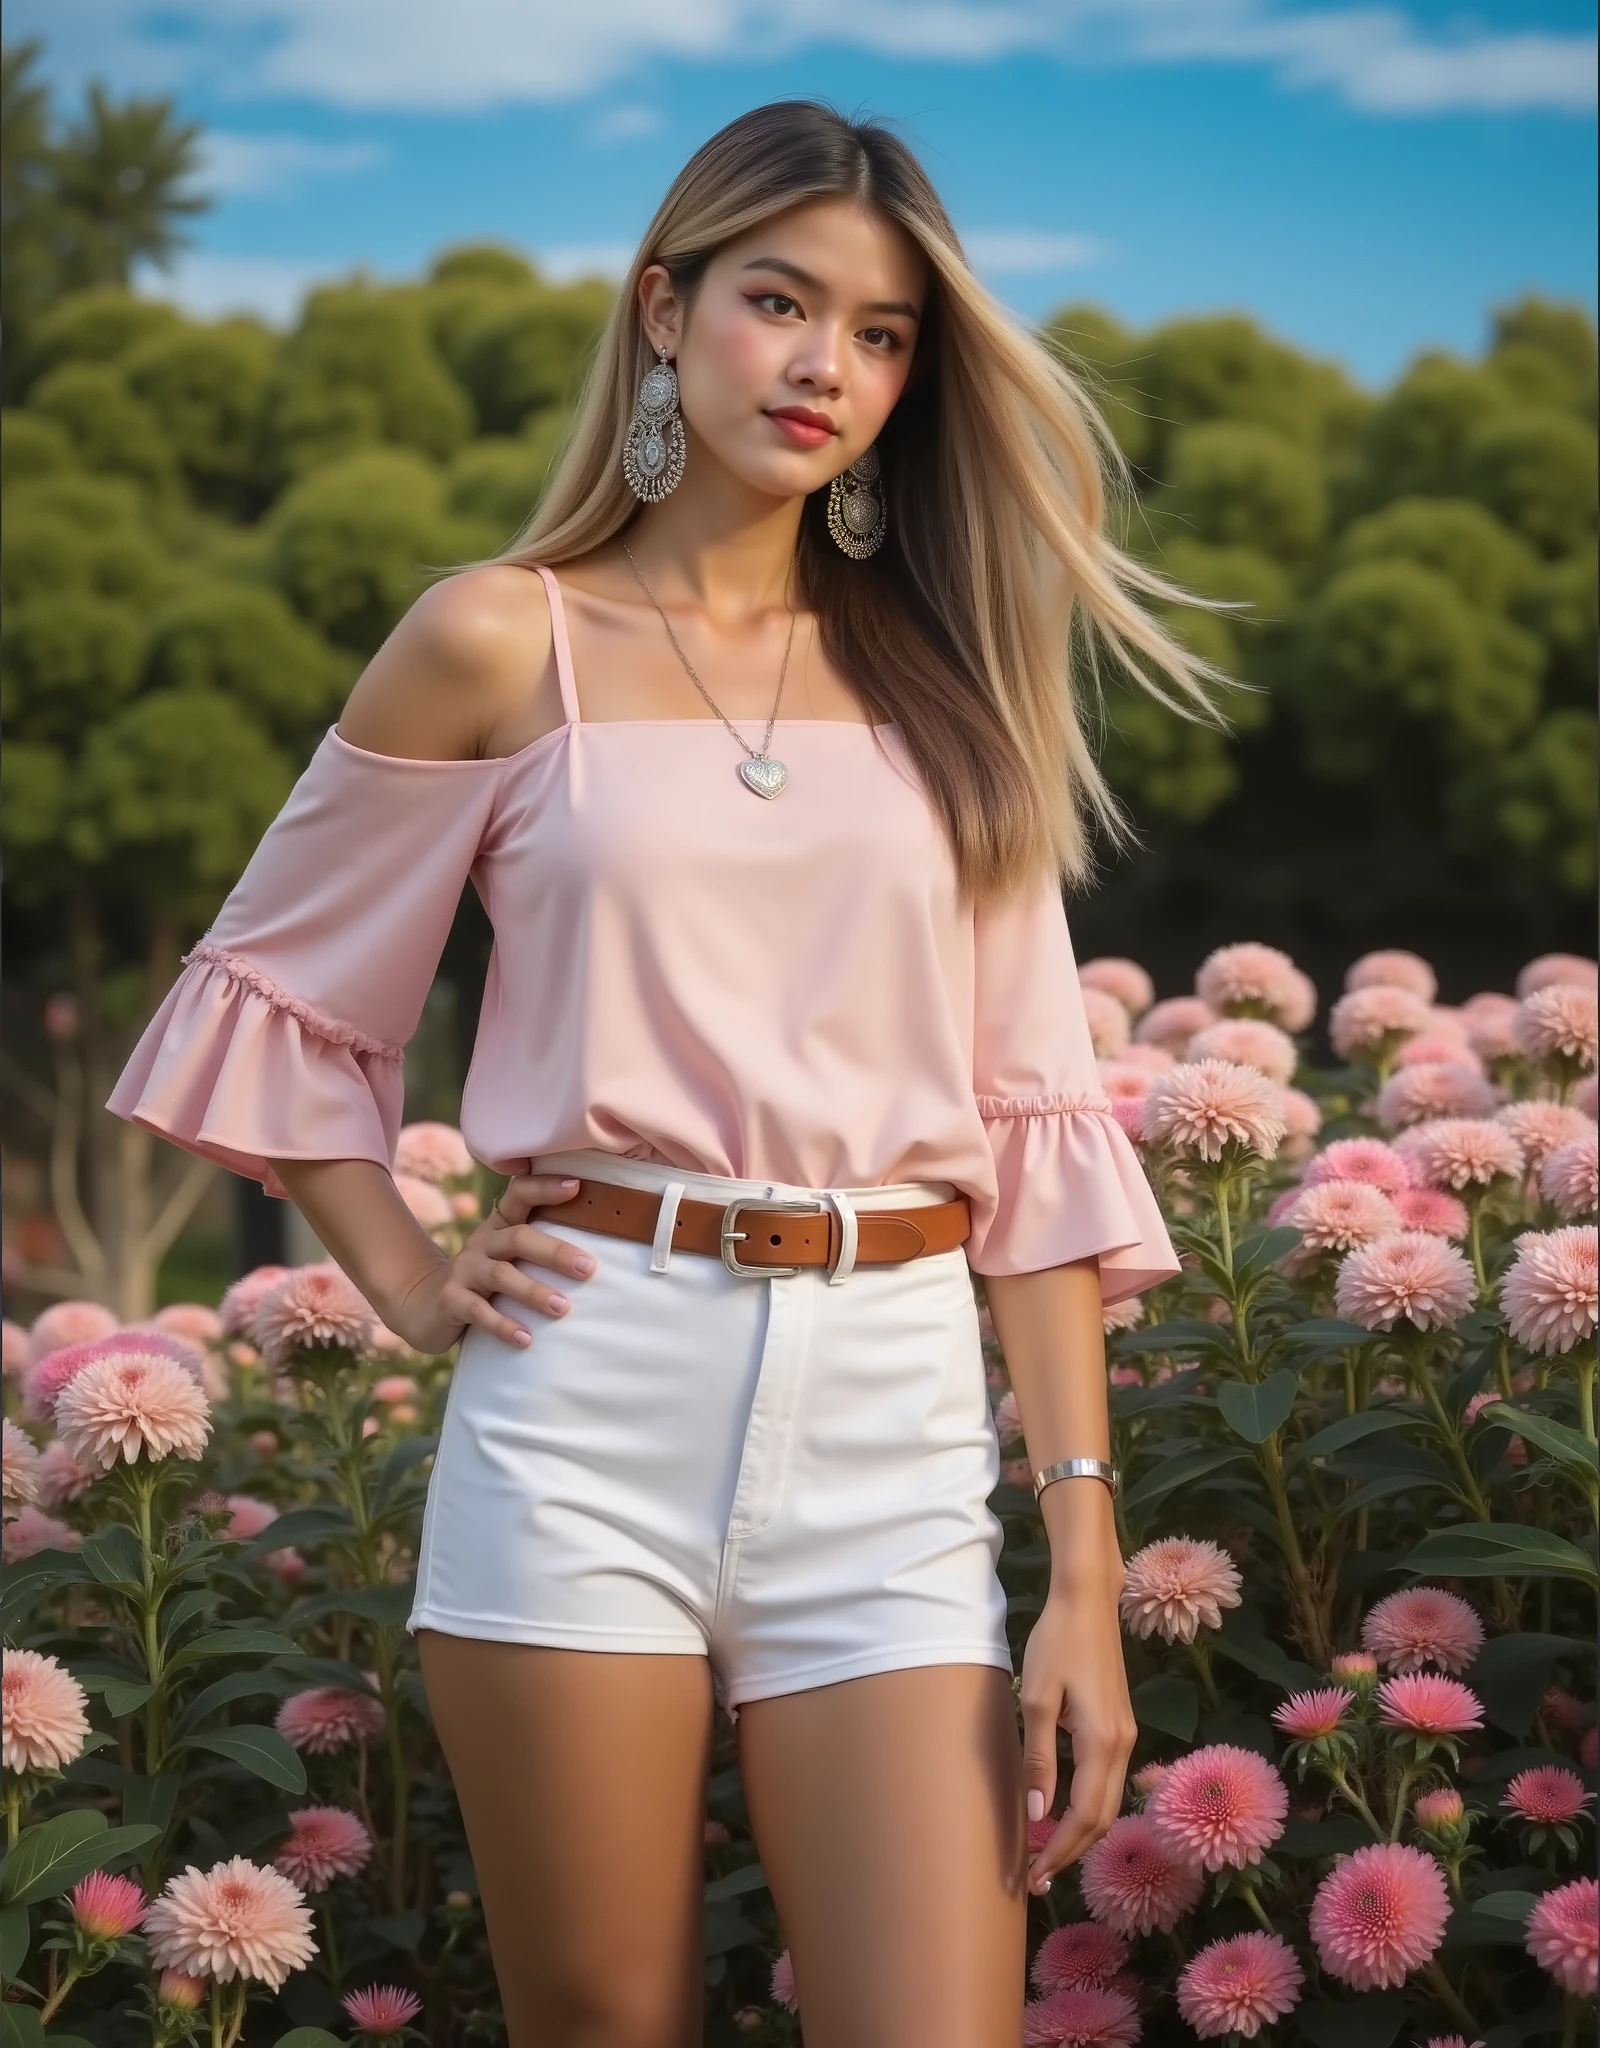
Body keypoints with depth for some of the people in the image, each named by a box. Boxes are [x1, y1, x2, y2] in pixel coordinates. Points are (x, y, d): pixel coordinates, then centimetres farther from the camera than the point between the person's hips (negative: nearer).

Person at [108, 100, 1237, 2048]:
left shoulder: (938, 684, 12)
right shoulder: (502, 642, 5)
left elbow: (1032, 1121, 7)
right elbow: (270, 993, 14)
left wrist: (1086, 1566, 0)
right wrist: (411, 1287, 2)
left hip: (895, 1421, 2)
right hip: (590, 1394, -2)